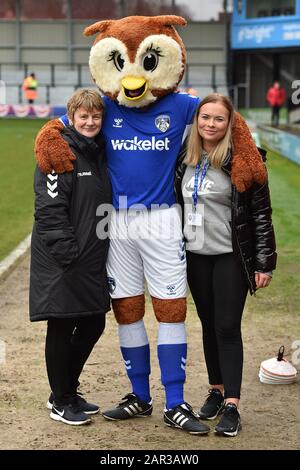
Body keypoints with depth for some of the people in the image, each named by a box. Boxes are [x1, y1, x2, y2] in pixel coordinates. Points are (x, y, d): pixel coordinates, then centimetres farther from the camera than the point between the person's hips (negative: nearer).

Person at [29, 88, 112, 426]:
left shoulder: (102, 153, 12)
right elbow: (50, 208, -18)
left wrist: (106, 246, 12)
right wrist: (68, 252, -21)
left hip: (92, 259, 8)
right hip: (61, 262, -8)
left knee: (93, 325, 13)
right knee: (61, 329, 2)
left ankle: (67, 392, 30)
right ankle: (61, 402, 16)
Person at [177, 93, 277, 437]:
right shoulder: (186, 159, 5)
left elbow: (261, 212, -10)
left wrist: (264, 263, -11)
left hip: (231, 257, -5)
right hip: (196, 256, 5)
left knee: (227, 327, -6)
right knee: (209, 325, 13)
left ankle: (231, 405, -4)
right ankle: (216, 391, 25)